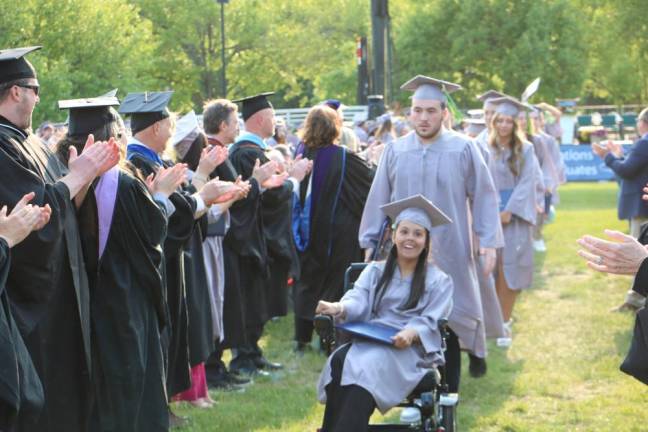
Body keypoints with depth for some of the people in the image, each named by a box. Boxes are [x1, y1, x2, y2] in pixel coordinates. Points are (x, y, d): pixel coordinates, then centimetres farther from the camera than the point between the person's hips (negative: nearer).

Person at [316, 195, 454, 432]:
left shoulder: (438, 281, 13)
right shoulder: (375, 270, 21)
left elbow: (430, 322, 0)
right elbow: (358, 299, 3)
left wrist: (411, 334, -24)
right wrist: (339, 308, -22)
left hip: (410, 349, -3)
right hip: (368, 341, 3)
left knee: (366, 365, -35)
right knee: (340, 360, -32)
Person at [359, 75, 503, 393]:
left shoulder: (463, 149, -2)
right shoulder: (395, 151, 4)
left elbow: (483, 196, -1)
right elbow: (378, 199, 9)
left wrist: (489, 242, -7)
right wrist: (371, 242, 8)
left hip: (449, 253, -2)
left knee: (447, 324, 2)